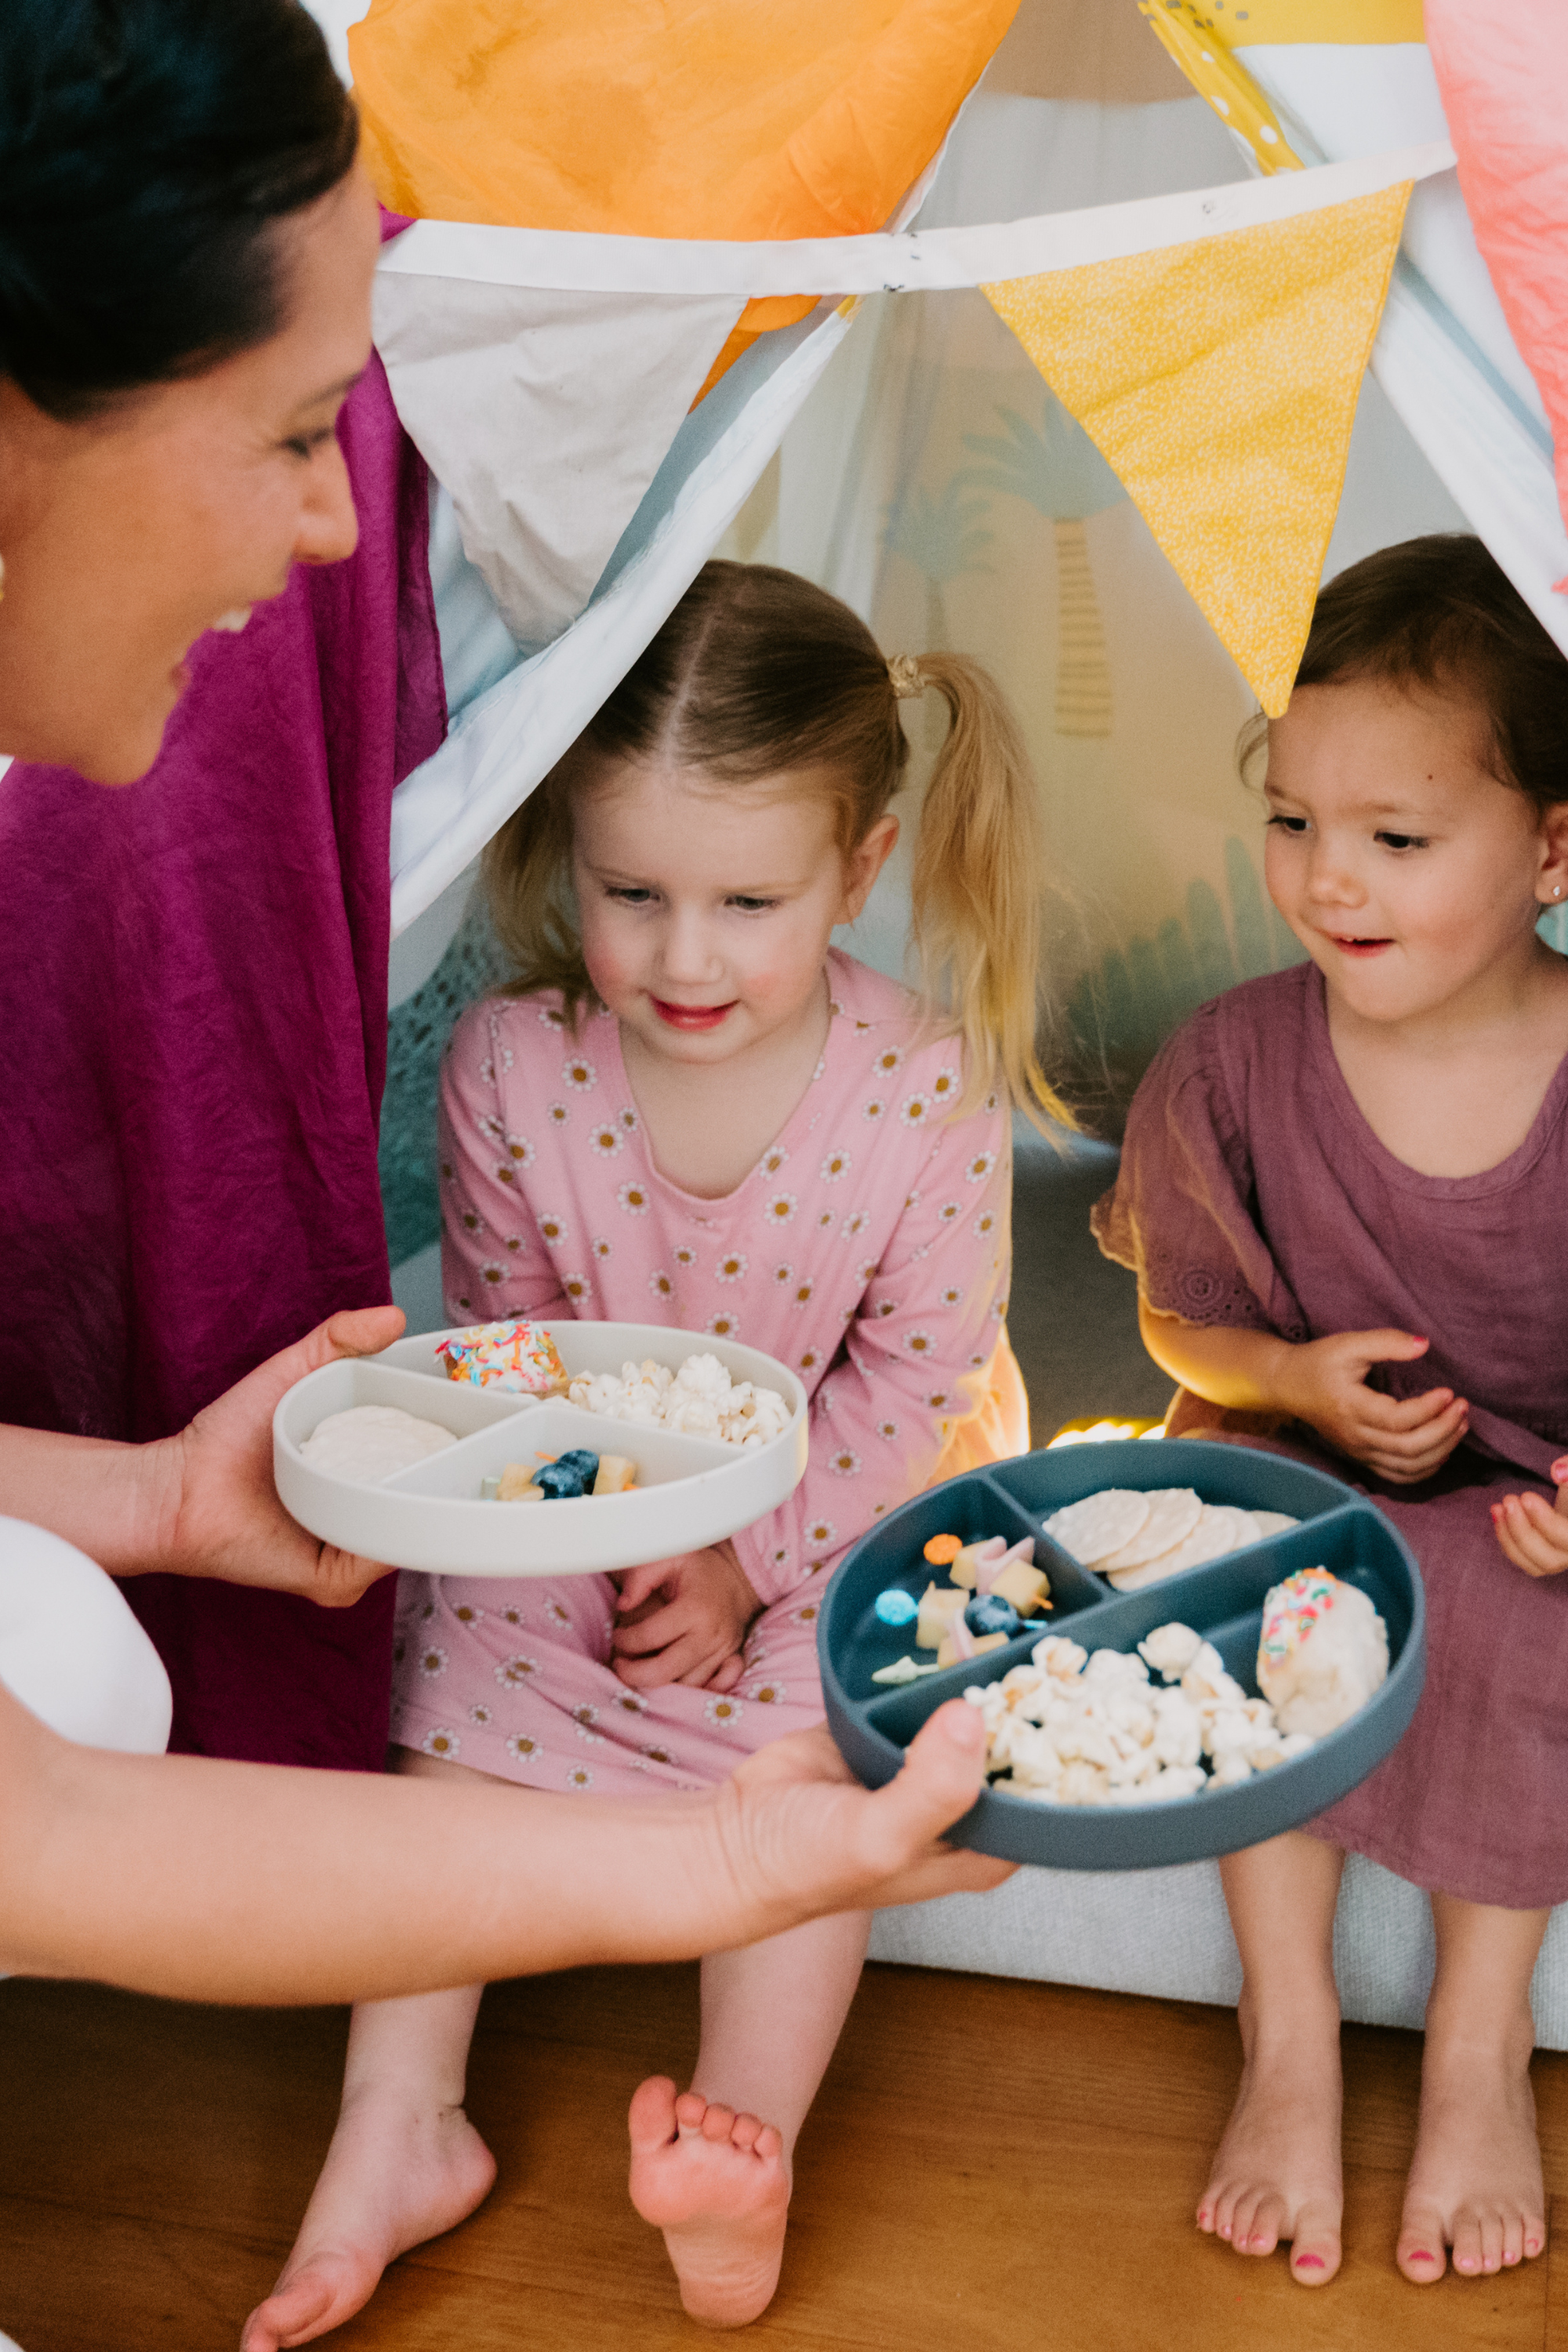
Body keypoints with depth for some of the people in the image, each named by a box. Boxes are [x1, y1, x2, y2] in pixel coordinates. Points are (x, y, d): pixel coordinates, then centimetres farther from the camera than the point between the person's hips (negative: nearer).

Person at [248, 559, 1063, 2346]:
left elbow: (908, 1382, -13)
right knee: (453, 1707, -10)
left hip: (835, 1526, -2)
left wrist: (746, 1555, -20)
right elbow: (504, 1337, -1)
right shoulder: (508, 1068, -15)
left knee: (810, 1752, -22)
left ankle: (744, 2147, -16)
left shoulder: (927, 1094, -21)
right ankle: (398, 2133, -1)